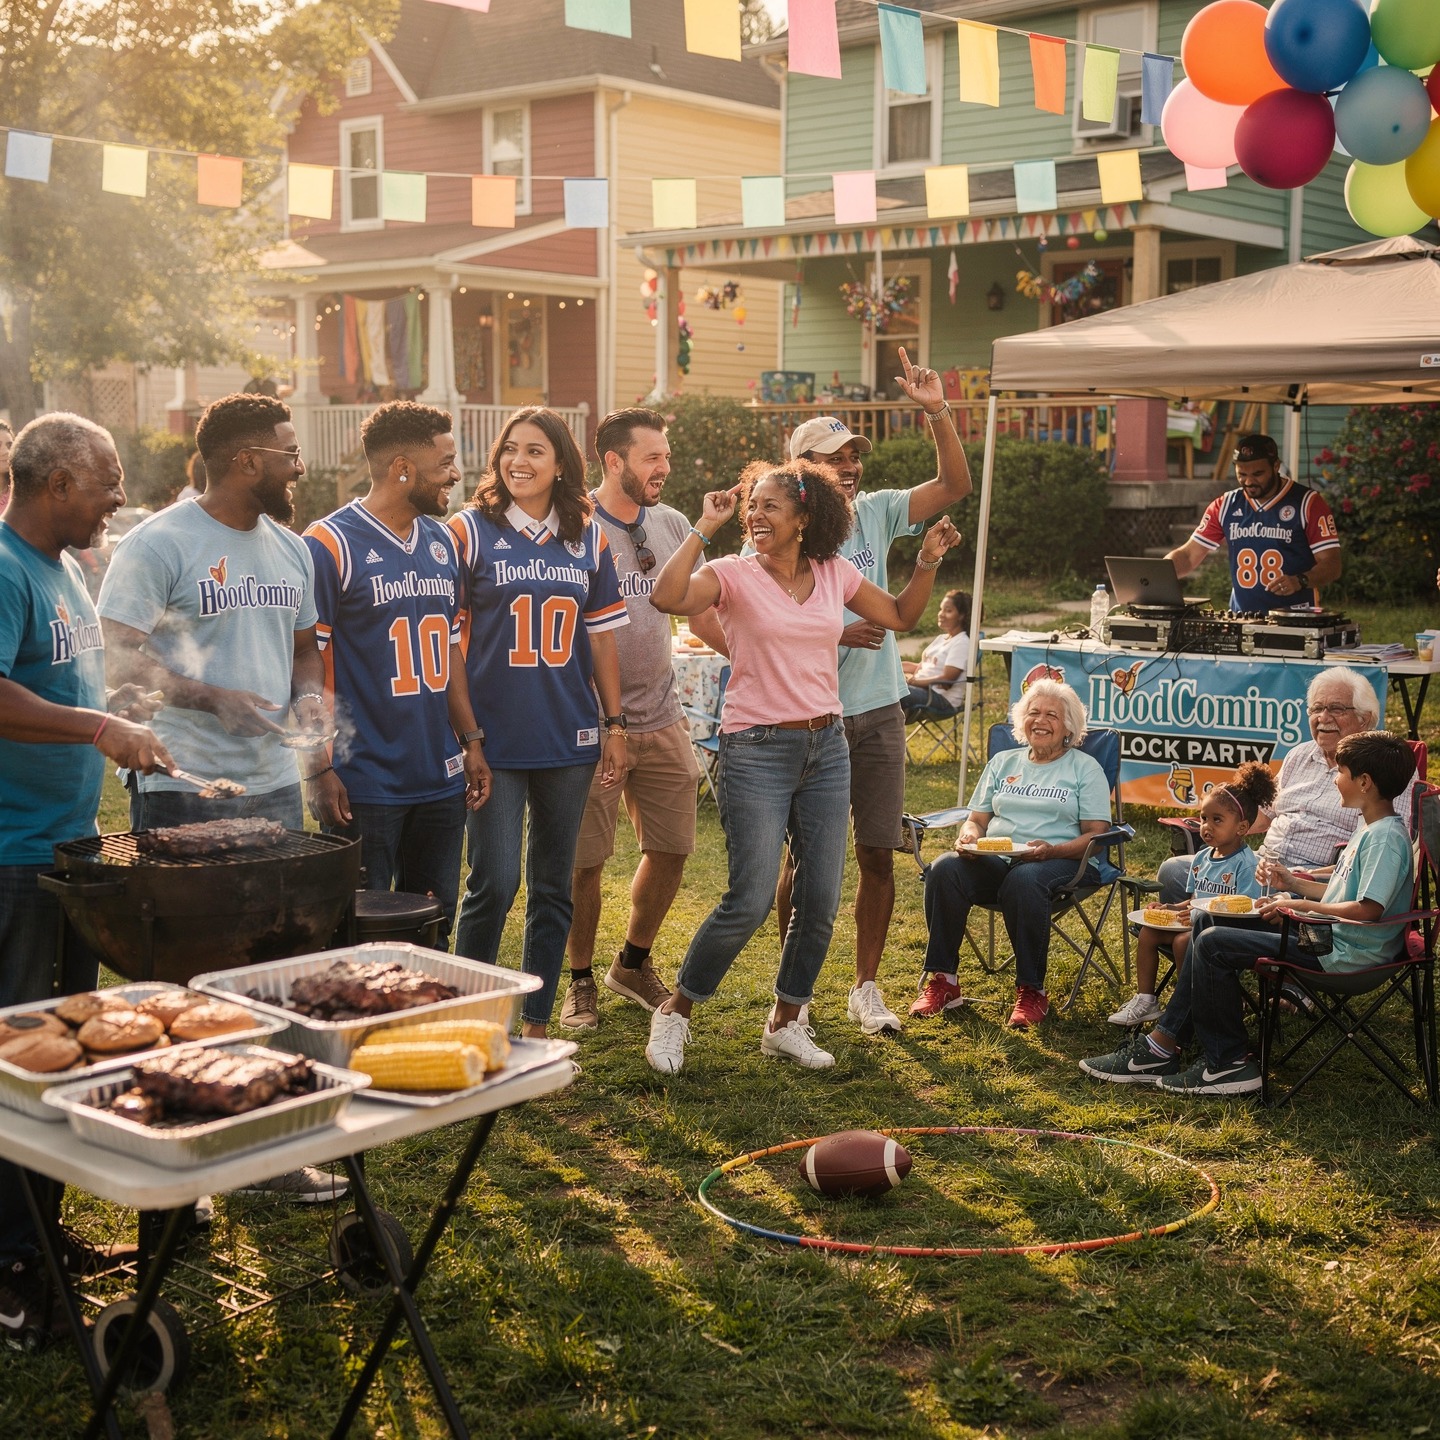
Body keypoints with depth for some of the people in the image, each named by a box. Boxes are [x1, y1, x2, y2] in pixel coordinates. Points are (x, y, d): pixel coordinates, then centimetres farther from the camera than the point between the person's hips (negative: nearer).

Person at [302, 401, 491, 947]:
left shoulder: (441, 541, 10)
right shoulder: (329, 545, -11)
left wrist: (471, 741, 12)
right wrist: (319, 770, -16)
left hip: (441, 780, 7)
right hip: (364, 787, -7)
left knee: (433, 932, 14)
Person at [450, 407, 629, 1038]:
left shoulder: (588, 538, 8)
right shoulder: (471, 530, -2)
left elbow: (601, 636, 13)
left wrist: (614, 724, 9)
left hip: (568, 740, 4)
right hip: (494, 741, -4)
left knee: (553, 887, 9)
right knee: (494, 884, -7)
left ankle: (535, 1023, 20)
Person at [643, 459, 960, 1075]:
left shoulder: (834, 574, 7)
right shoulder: (734, 574, -7)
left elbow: (901, 615, 20)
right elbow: (667, 597, -26)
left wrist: (928, 563, 6)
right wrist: (704, 529, -20)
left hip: (826, 748, 5)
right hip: (757, 751, -5)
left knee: (821, 902, 6)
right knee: (749, 901, -9)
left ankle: (786, 1022, 24)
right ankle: (675, 1012, 11)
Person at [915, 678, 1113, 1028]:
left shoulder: (1085, 768, 11)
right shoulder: (1003, 763, 23)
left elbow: (1096, 834, 2)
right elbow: (976, 819, 20)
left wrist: (1051, 849, -17)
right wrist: (969, 836, -5)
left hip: (1057, 861, -4)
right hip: (992, 859, 4)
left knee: (1022, 880, -40)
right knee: (944, 869, -29)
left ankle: (1032, 991, -28)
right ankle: (943, 981, -24)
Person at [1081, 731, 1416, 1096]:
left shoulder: (1386, 837, -18)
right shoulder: (1370, 829, 15)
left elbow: (1369, 908, -26)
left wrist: (1301, 905, -17)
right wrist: (1293, 883, 12)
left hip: (1341, 955, -11)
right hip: (1325, 936, 11)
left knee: (1213, 944, -16)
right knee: (1208, 922, 11)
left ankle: (1228, 1065, -5)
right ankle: (1162, 1043, 8)